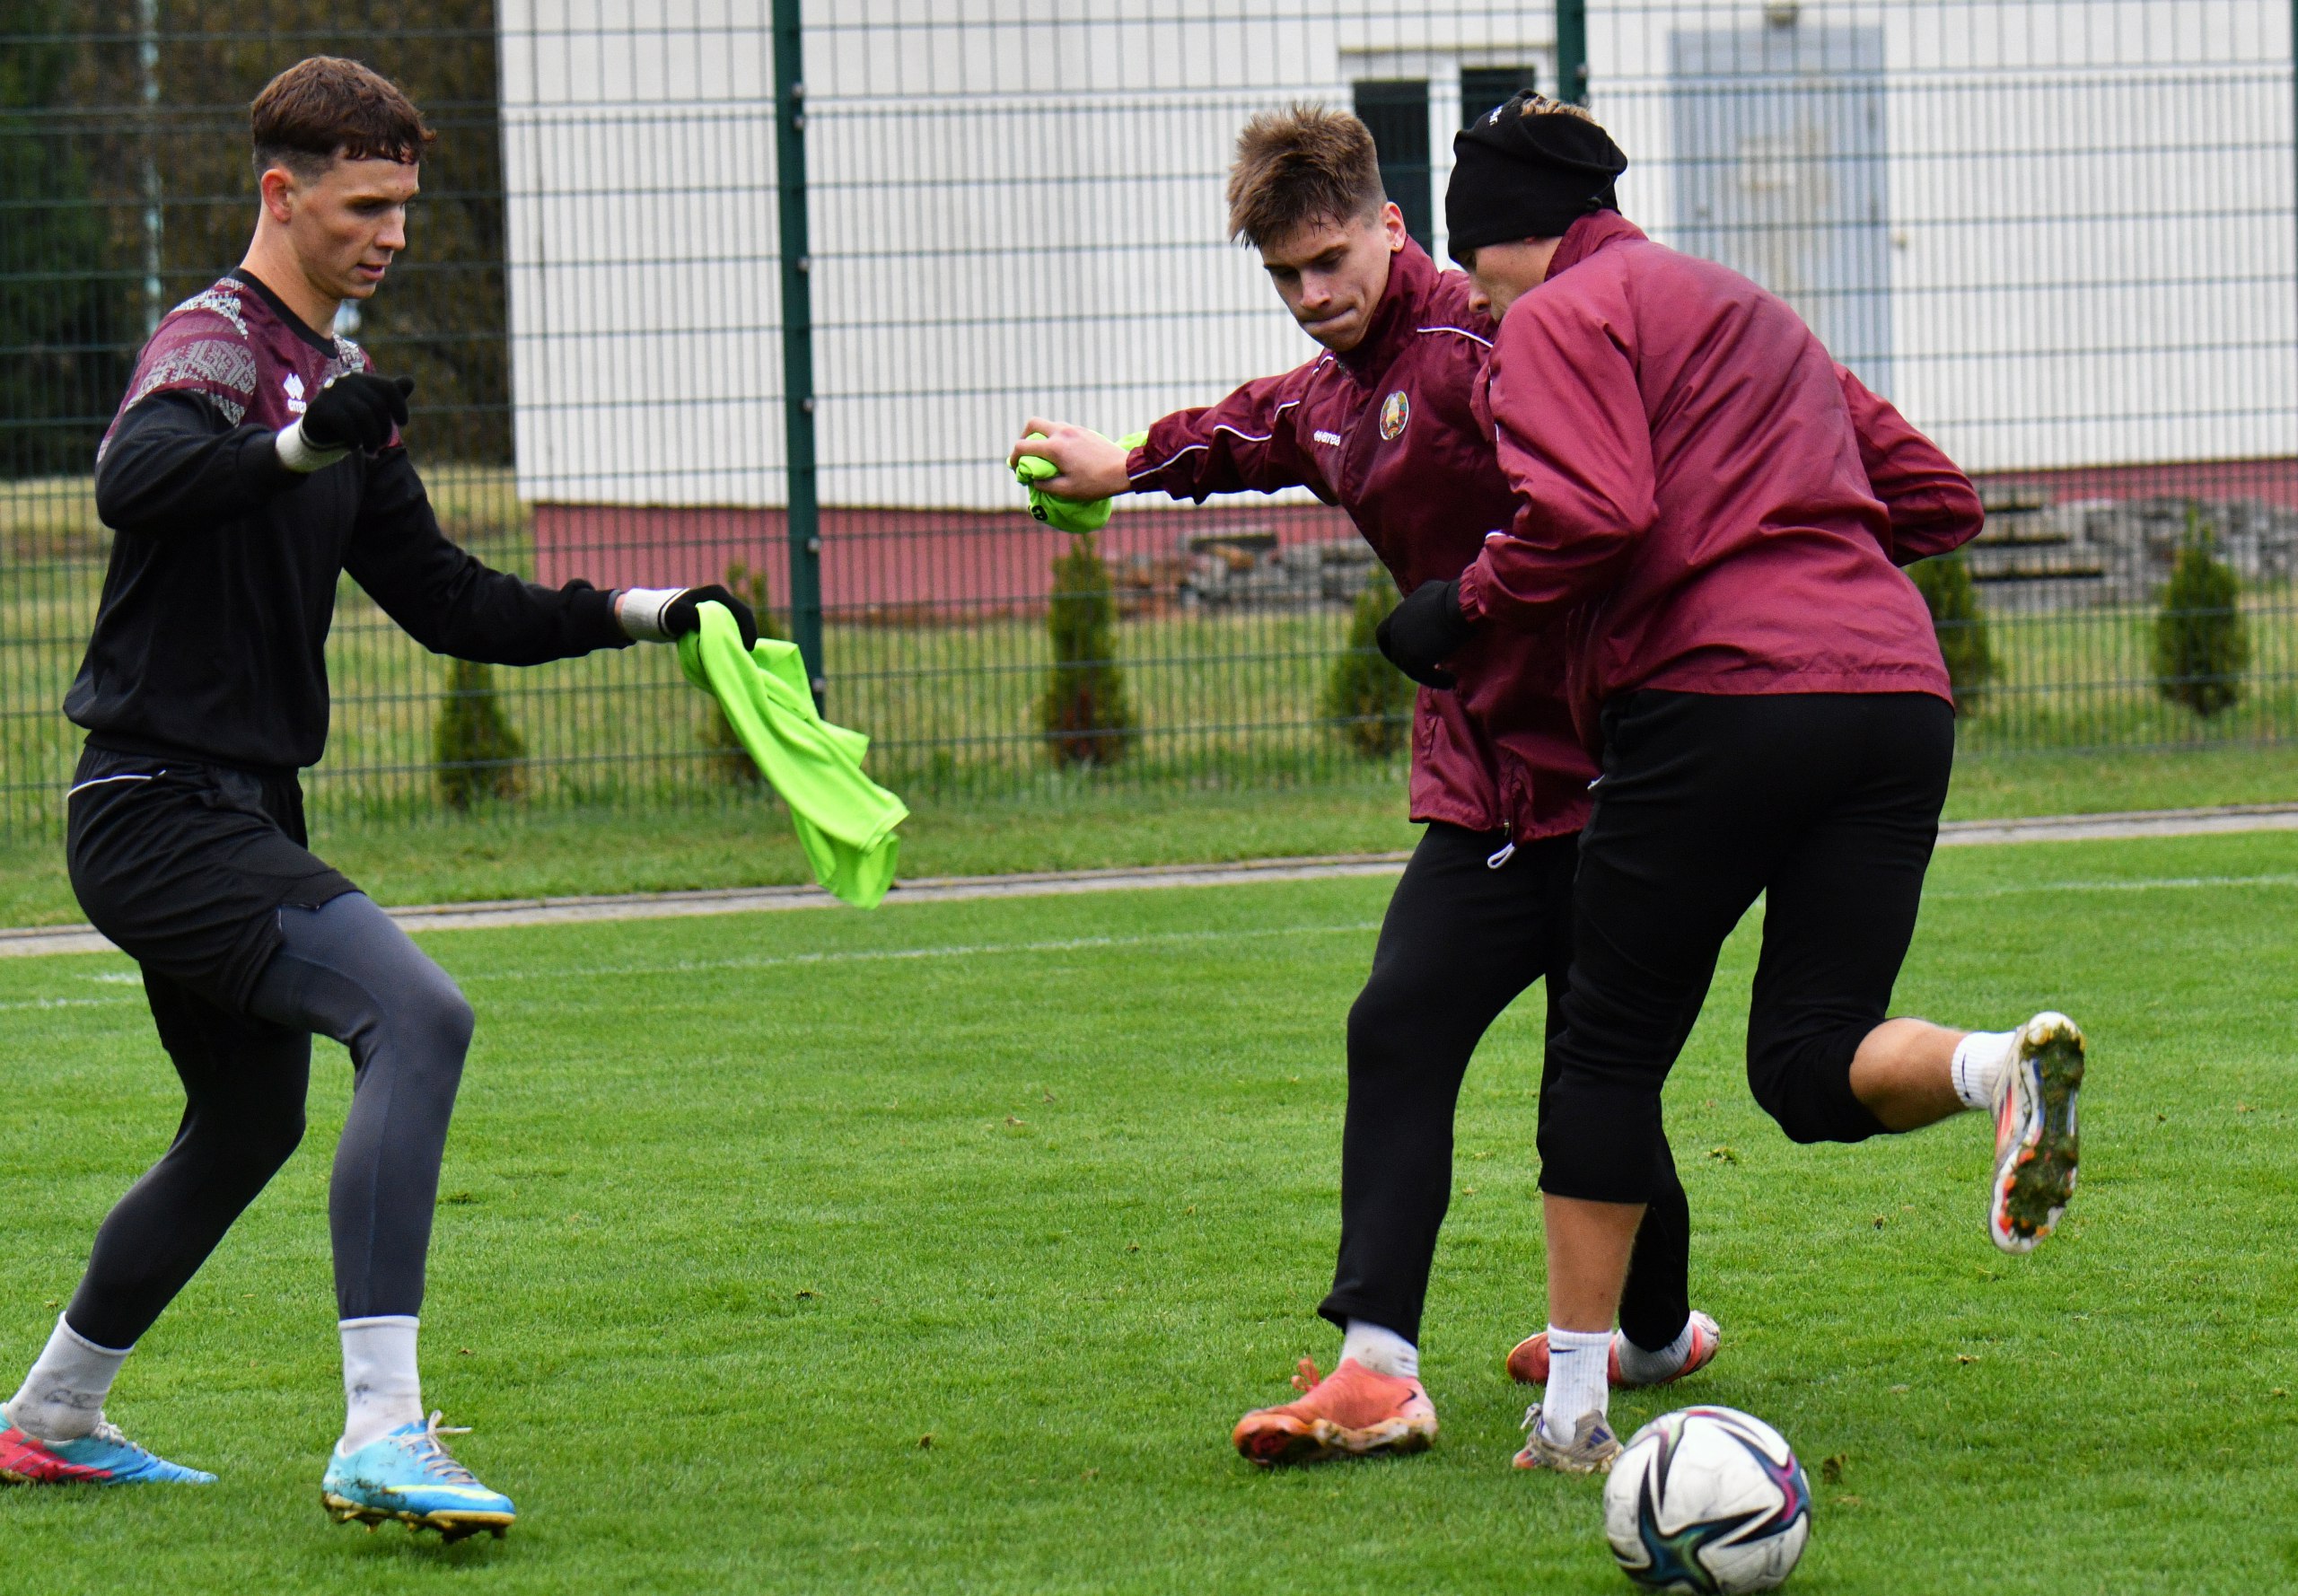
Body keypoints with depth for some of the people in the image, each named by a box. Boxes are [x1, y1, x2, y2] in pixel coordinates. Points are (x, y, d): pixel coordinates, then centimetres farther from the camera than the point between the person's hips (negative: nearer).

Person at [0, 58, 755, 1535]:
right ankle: (382, 1435, -33)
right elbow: (135, 480, -36)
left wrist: (641, 613, 10)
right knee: (417, 1015, -26)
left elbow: (450, 603, 20)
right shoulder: (216, 344, -13)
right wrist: (298, 443, -52)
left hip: (243, 809, 10)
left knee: (250, 1126, 23)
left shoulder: (339, 385, 17)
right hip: (161, 804, -10)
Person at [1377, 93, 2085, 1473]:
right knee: (1816, 1067, 6)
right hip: (1898, 690, 6)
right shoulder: (1752, 315, 28)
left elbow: (1592, 515, -14)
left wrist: (1467, 610, -1)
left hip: (1721, 696, -6)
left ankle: (1573, 1407, 7)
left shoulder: (1561, 319, 4)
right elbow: (1939, 499, 27)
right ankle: (2004, 1067, -26)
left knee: (1611, 1050, 6)